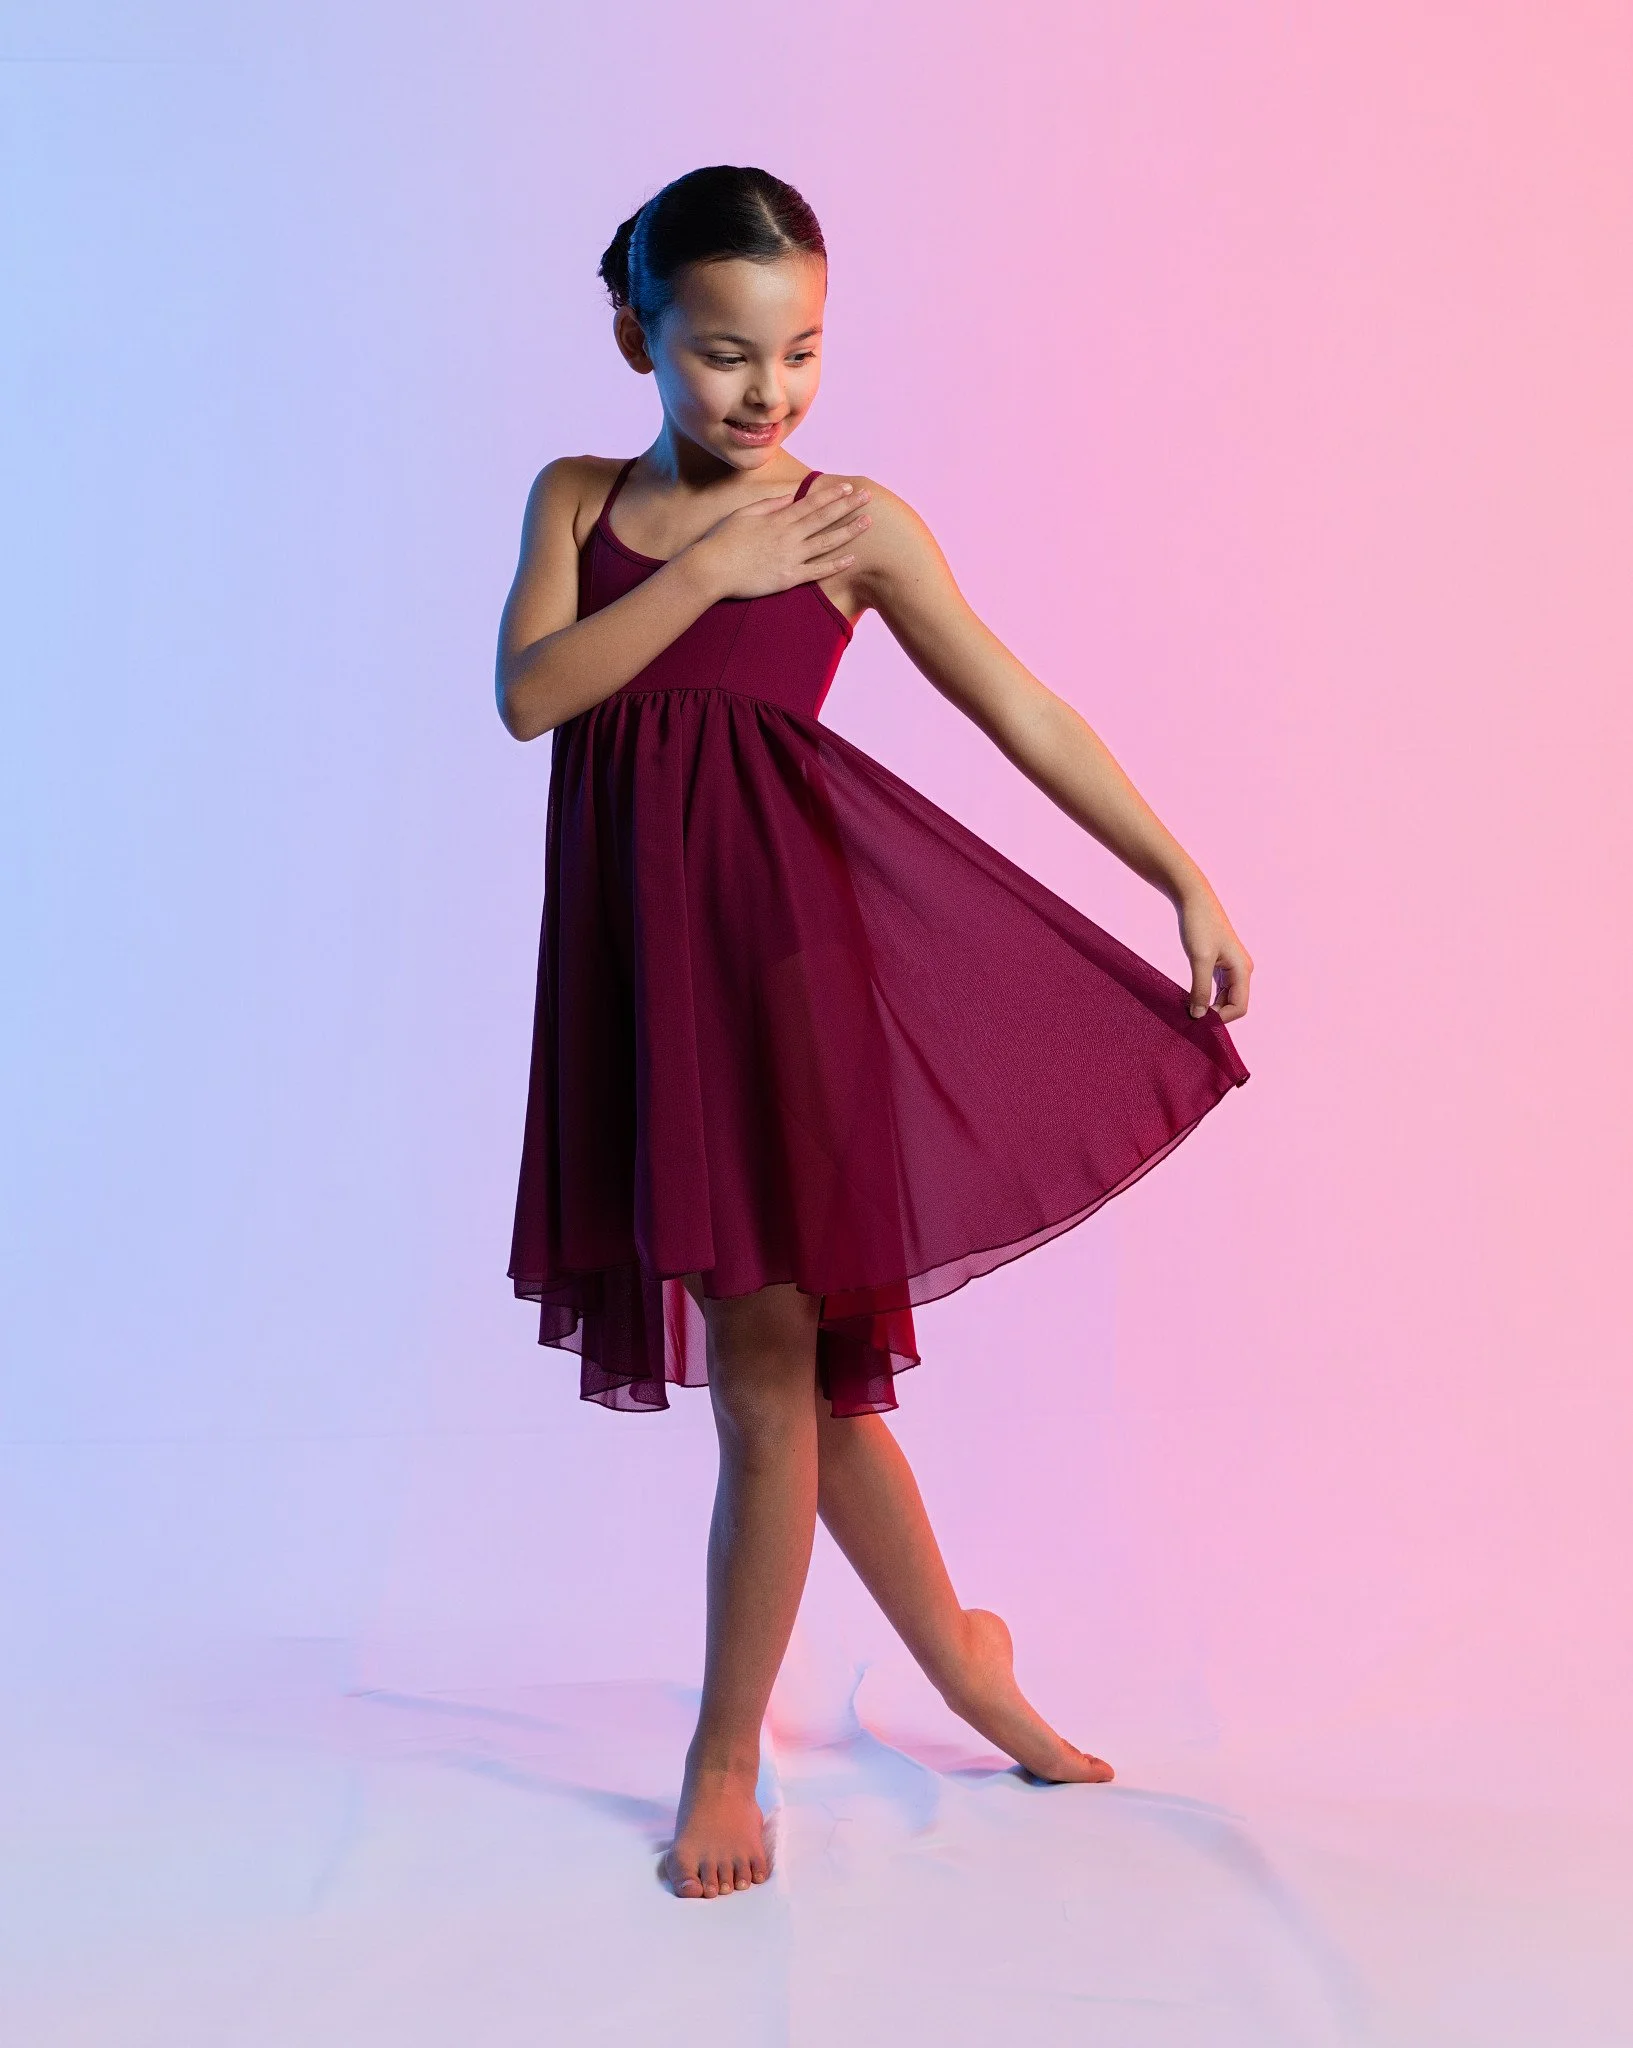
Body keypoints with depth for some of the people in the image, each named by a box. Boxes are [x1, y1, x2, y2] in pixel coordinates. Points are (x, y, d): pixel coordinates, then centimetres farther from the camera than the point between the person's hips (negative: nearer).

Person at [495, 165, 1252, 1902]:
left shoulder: (851, 523, 1)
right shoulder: (579, 500, 10)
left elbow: (1023, 712, 2)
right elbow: (529, 693, -5)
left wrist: (1185, 881, 0)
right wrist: (706, 569, -9)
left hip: (780, 928, -4)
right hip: (634, 940, 4)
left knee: (770, 1358, -1)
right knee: (799, 1359, 12)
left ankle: (724, 1757, 16)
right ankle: (961, 1660, 33)